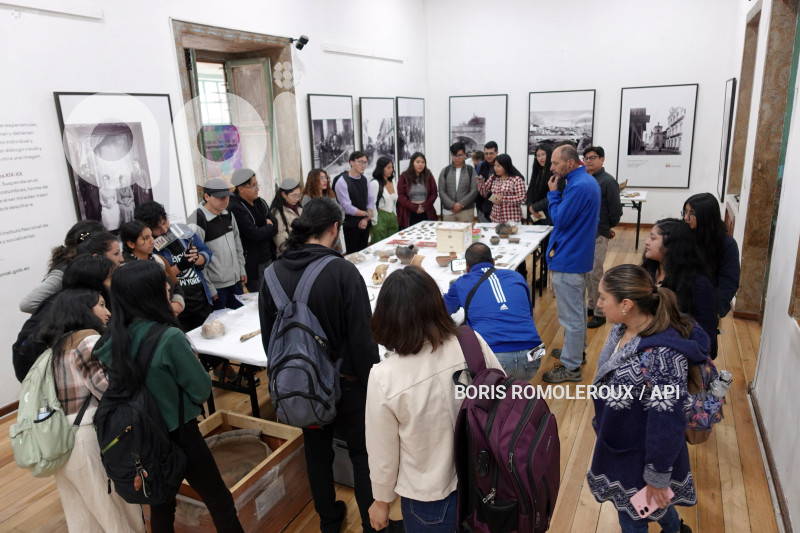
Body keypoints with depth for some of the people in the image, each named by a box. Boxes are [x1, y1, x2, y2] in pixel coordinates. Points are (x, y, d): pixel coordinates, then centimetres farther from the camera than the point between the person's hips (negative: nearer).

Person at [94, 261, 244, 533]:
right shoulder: (169, 338, -27)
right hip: (179, 434, -6)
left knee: (160, 506, 24)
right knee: (220, 503, 12)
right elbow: (202, 389, -17)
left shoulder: (111, 339, -9)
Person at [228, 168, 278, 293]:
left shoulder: (260, 202, 10)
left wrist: (269, 224, -13)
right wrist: (271, 227, -5)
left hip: (268, 258, 7)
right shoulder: (235, 209, -17)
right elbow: (255, 235, -22)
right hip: (252, 264, -7)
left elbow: (275, 223, 8)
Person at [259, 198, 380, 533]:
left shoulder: (274, 273, -7)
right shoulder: (343, 271, -22)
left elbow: (267, 333, 4)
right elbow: (363, 337, -20)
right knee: (362, 454, 15)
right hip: (344, 381, -4)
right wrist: (372, 383, -6)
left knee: (317, 452, 22)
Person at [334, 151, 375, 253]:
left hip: (365, 224, 6)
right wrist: (367, 214, -9)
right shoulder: (342, 182, -14)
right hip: (351, 226, -6)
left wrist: (366, 219, -7)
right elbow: (347, 207, -18)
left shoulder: (364, 179, 8)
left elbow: (370, 199, 7)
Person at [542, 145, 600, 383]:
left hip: (568, 259, -11)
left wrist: (553, 193, -12)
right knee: (577, 308, 23)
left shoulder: (578, 187, -23)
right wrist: (556, 195, 3)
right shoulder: (588, 181, 10)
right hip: (578, 255, 11)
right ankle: (577, 350, 40)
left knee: (571, 314, -2)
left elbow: (560, 220, -20)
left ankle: (571, 367, 7)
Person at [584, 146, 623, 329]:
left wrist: (609, 226, 3)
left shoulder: (608, 181, -11)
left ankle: (600, 313, 8)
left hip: (598, 234, -6)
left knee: (595, 273, -4)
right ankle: (592, 305, 29)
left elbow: (616, 210, -10)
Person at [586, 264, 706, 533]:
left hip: (641, 455, -8)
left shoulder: (663, 355, -35)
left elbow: (666, 422, -27)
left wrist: (657, 477, -17)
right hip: (616, 442, 8)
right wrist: (601, 422, 18)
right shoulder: (623, 328, -9)